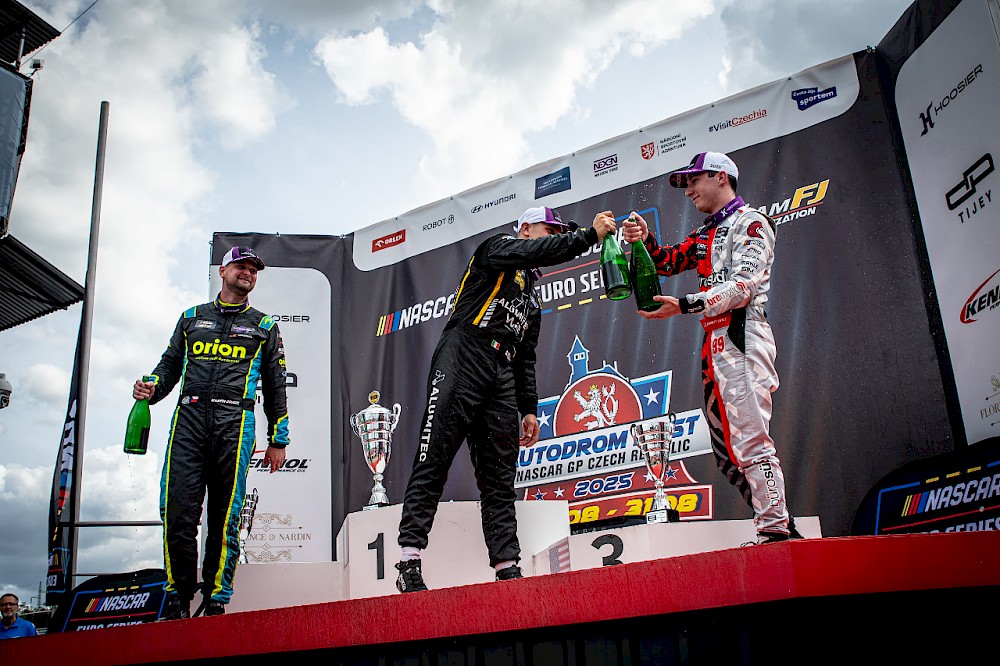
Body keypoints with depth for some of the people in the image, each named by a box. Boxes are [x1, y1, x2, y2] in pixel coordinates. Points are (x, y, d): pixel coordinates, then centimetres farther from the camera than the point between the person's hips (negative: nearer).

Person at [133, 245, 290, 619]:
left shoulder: (264, 327, 18)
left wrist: (278, 439, 10)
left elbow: (275, 387, 16)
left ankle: (216, 601, 5)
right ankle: (178, 600, 5)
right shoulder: (192, 317, 22)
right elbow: (169, 364, 21)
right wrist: (150, 389, -1)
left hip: (235, 423, -1)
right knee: (177, 512, -7)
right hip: (188, 419, 1)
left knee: (225, 518, -3)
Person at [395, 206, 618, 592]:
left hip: (502, 378, 8)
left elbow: (526, 359, 27)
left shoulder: (531, 300, 31)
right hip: (462, 360, -8)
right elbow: (534, 253, -11)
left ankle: (508, 568, 0)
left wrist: (529, 409, 17)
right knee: (432, 463, -13)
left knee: (500, 480, 2)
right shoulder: (497, 247, 13)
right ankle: (409, 564, -16)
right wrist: (589, 235, -10)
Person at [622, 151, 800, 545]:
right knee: (727, 451, 8)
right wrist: (646, 241, 0)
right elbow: (667, 263, 19)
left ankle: (775, 531, -8)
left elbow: (743, 287, -15)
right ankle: (777, 526, 14)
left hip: (741, 338, -9)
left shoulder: (750, 222, -2)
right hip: (714, 345, 9)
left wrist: (684, 305, -22)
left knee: (749, 439, -13)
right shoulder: (705, 234, 26)